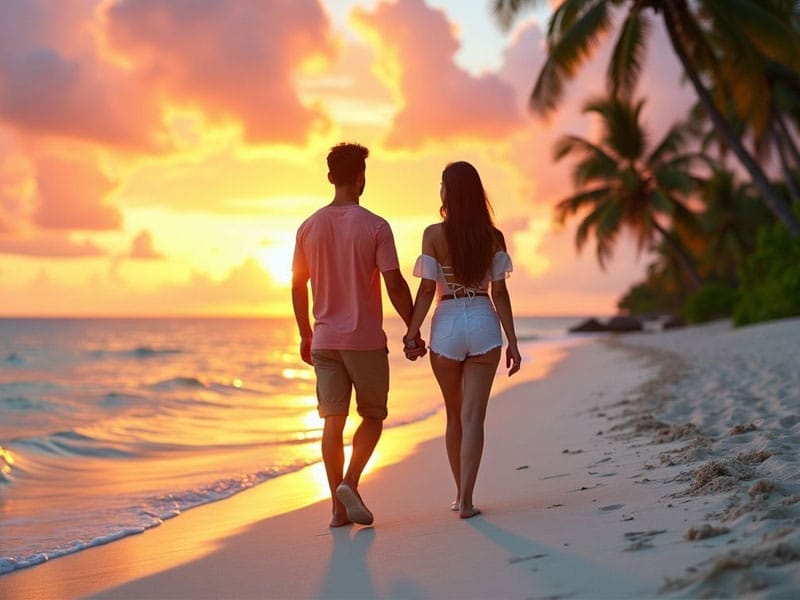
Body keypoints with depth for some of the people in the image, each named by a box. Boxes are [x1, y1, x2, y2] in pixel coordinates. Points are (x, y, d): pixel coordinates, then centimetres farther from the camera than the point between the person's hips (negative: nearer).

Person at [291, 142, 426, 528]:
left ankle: (338, 507, 6)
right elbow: (394, 284, -11)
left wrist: (306, 335, 19)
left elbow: (298, 287, 8)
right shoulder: (375, 227, -8)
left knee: (333, 421, 6)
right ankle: (350, 482, -8)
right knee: (372, 416, 11)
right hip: (366, 339, -3)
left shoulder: (309, 228, 4)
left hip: (325, 340, 4)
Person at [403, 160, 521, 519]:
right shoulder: (492, 237, 0)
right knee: (473, 416, 0)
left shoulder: (434, 234, -5)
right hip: (484, 326, 0)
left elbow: (427, 289, -8)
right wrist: (512, 342, 1)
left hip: (447, 325, 0)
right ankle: (465, 499, -6)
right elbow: (499, 293, -2)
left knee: (454, 414, 16)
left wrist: (411, 333, -1)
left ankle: (460, 494, 25)